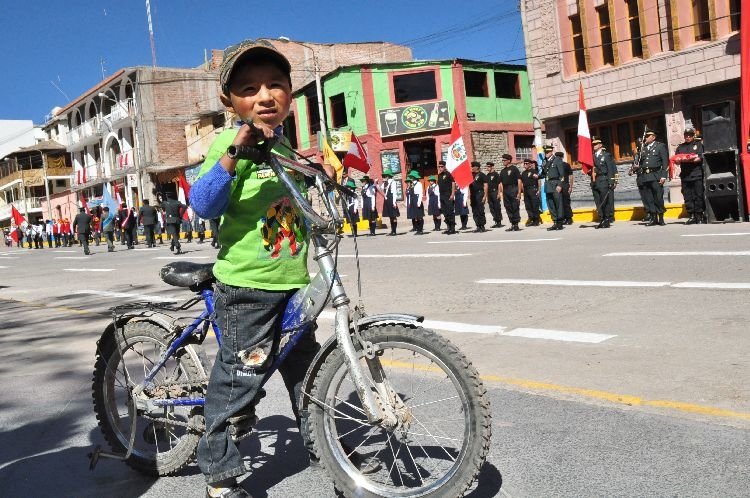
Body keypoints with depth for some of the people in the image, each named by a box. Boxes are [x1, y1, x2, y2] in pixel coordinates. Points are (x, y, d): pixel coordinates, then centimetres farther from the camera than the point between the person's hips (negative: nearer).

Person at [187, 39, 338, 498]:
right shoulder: (231, 143, -11)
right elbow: (204, 205, -28)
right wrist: (235, 150, -37)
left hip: (293, 281, 7)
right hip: (246, 285, -7)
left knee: (306, 366, 19)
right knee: (238, 378, 0)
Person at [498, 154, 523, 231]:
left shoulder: (514, 169, -2)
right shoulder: (502, 171, 15)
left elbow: (519, 180, -6)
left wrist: (519, 192, -13)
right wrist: (502, 193, 6)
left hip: (514, 190, -6)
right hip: (505, 191, 6)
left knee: (515, 208, -4)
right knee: (508, 208, 7)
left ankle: (516, 224, 1)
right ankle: (512, 224, 14)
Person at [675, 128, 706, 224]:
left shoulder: (698, 145, 10)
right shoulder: (680, 147, 19)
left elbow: (700, 158, -3)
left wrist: (689, 160, -17)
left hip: (697, 174, -3)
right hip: (685, 176, 3)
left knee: (699, 196, -4)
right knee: (688, 197, 1)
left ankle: (700, 215, 1)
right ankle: (691, 216, 5)